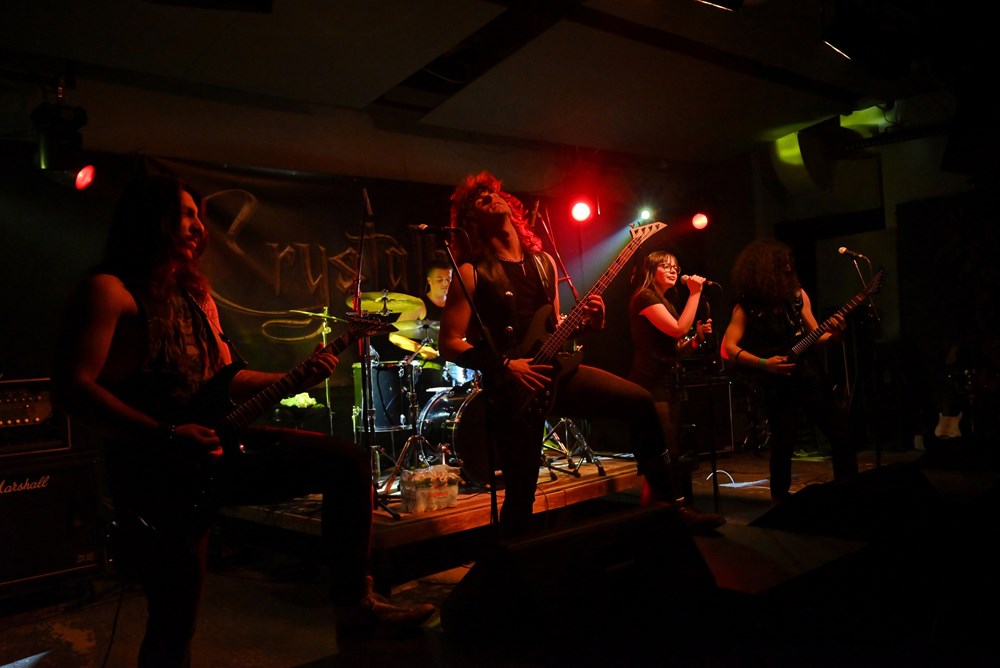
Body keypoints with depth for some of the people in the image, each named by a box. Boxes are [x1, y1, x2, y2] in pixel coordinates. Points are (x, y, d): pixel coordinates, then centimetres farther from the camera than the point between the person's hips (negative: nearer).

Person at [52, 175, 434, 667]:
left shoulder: (196, 295, 17)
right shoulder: (109, 290, -8)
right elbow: (72, 387, -19)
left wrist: (296, 379, 4)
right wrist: (165, 436, -25)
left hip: (215, 446, 8)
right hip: (154, 469, -7)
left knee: (348, 461, -1)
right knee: (175, 620, -2)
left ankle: (353, 606, 1)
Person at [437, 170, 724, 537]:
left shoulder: (543, 261, 13)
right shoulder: (472, 273, -5)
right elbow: (450, 344, -8)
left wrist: (586, 324, -1)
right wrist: (503, 366, -18)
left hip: (555, 369, 6)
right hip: (510, 387, -5)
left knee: (640, 401, -6)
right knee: (521, 495, -4)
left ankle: (663, 504, 8)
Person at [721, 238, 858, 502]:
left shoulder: (797, 294, 4)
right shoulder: (747, 306, -8)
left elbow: (815, 337, 9)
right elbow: (729, 347, -13)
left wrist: (833, 334, -12)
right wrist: (764, 364, -22)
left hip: (806, 372, 5)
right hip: (775, 383, -5)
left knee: (842, 433, 5)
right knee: (783, 443, -3)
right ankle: (780, 499, 17)